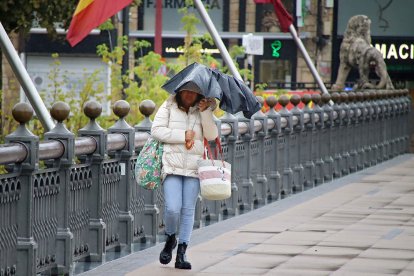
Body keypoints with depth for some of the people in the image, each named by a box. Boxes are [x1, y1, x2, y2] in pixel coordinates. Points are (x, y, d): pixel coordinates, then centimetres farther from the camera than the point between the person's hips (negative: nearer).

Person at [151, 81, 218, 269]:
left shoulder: (202, 111, 12)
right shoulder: (168, 107, 6)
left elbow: (212, 135, 0)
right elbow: (156, 130, -5)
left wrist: (205, 112, -11)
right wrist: (184, 135, -10)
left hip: (194, 167, 2)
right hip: (172, 166, -2)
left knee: (188, 210, 0)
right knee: (173, 208, -14)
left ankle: (181, 254, 6)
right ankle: (170, 239, 15)